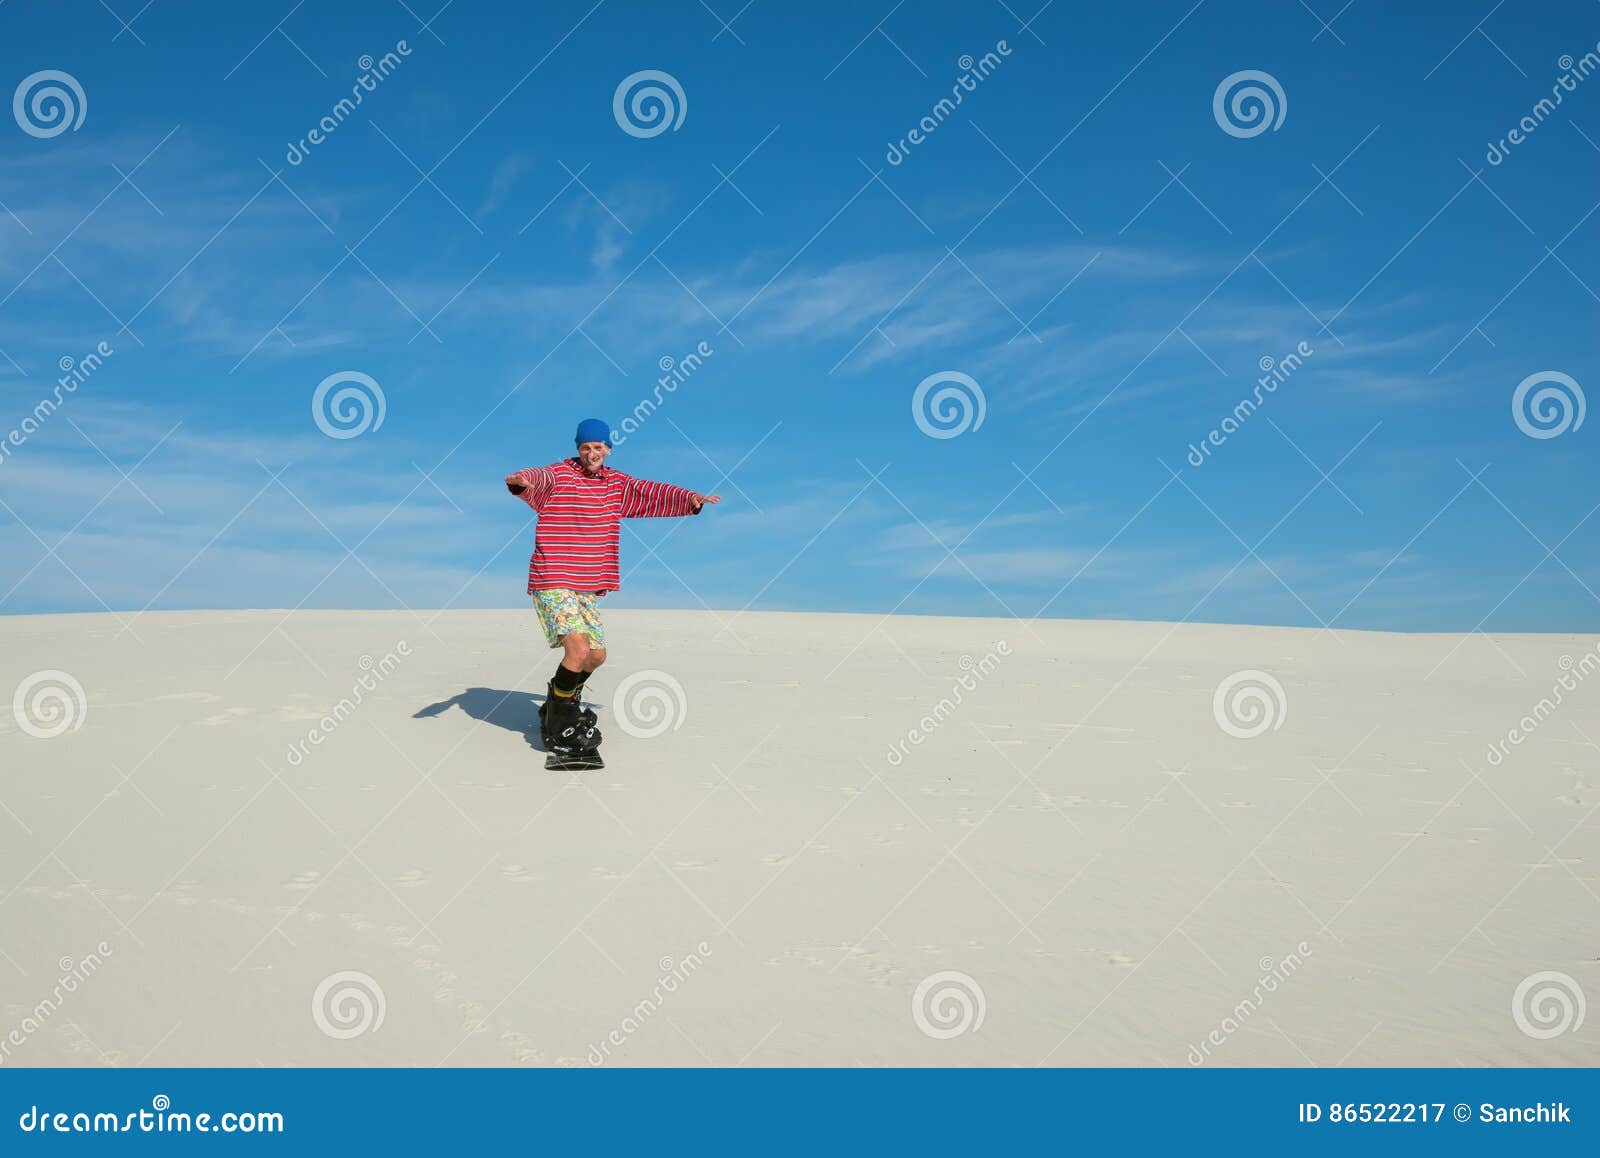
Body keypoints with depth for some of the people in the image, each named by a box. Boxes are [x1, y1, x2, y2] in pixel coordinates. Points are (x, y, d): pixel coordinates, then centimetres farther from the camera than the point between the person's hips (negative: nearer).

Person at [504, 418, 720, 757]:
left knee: (596, 656, 14)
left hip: (587, 587, 7)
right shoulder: (559, 475, -9)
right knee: (578, 649, -21)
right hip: (552, 583, -7)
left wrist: (690, 499, -12)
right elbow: (537, 479, -30)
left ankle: (563, 700, 40)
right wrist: (521, 481, -54)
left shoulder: (617, 484, 11)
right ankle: (558, 726, -4)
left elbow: (652, 492, 6)